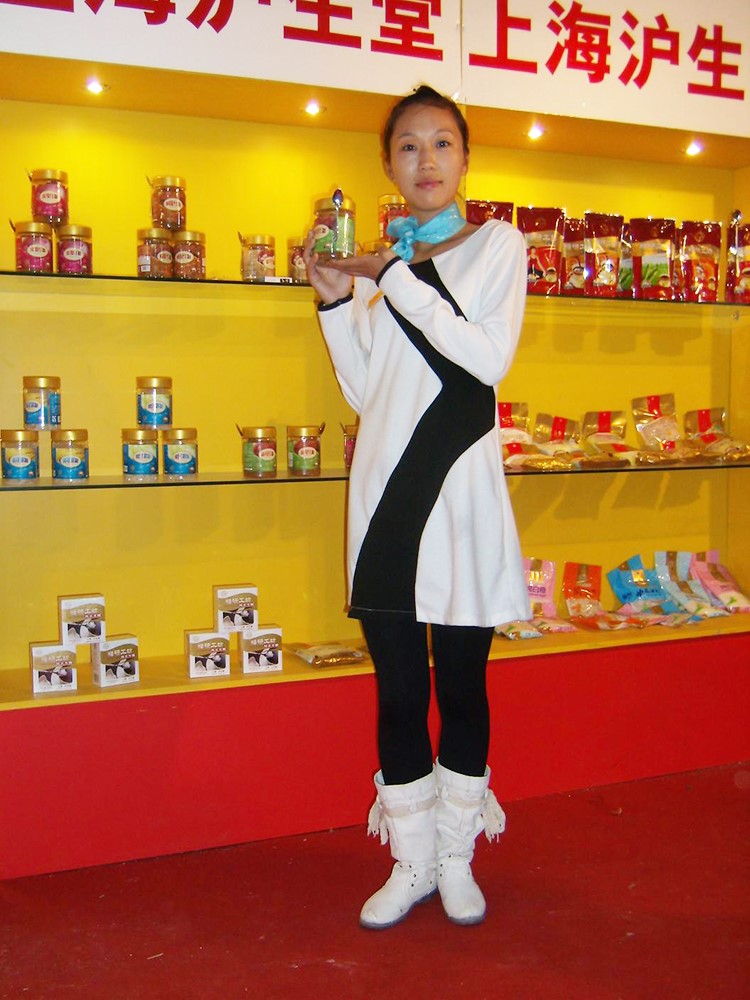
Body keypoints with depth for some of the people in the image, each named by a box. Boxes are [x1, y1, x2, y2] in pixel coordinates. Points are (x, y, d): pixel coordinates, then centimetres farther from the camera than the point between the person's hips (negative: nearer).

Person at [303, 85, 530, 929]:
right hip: (386, 487, 3)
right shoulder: (377, 262, 14)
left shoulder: (497, 245, 5)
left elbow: (490, 358, -11)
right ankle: (411, 861, 21)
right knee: (398, 687, 6)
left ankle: (456, 855, 22)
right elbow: (363, 392, 11)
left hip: (459, 486, -3)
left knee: (461, 682, 5)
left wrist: (396, 277, -12)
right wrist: (335, 300, 1)